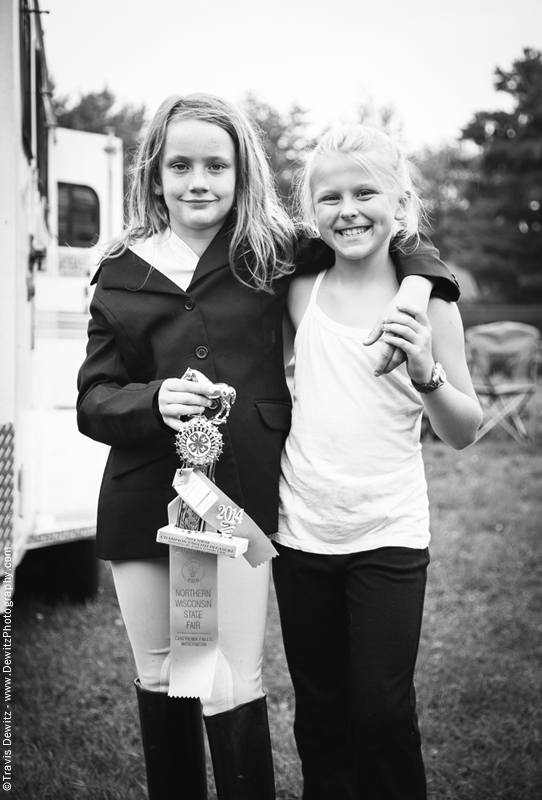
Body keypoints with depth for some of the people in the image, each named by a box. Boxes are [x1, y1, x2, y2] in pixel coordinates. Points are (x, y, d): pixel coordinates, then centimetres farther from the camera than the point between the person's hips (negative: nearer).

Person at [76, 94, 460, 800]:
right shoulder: (120, 274, 9)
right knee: (160, 681, 14)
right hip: (145, 497, 3)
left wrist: (417, 277, -6)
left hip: (242, 494, -3)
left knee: (233, 692, -5)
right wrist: (154, 400, -16)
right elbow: (93, 399, 4)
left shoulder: (273, 252, 5)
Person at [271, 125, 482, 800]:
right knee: (318, 712, 13)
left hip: (388, 538, -2)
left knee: (383, 712, 0)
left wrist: (425, 372, -20)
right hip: (302, 535, 2)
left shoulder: (426, 301, -4)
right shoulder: (300, 293, 0)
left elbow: (463, 433, -2)